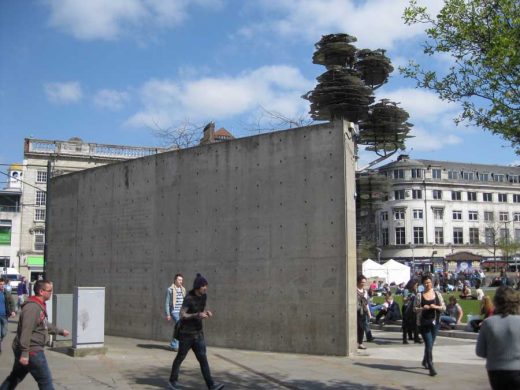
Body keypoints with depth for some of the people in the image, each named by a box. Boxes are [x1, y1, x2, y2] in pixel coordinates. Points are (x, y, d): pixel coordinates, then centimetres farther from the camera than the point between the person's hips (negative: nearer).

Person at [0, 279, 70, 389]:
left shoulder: (40, 306, 12)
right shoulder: (32, 307, -21)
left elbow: (44, 325, 27)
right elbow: (26, 331, -26)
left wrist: (60, 331, 32)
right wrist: (24, 353, -28)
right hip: (32, 351, -10)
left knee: (15, 378, 18)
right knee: (45, 381, -1)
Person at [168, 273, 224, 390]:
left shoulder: (204, 295, 1)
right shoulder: (188, 298, -21)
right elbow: (182, 315, -23)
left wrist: (207, 312, -7)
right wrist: (197, 315, -36)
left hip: (198, 333, 6)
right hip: (186, 333, -6)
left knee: (203, 358, -2)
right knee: (180, 357, 10)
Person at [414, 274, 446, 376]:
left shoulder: (437, 294, 5)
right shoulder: (419, 295, -1)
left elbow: (444, 307, 5)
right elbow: (415, 309, 0)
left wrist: (436, 307, -13)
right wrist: (423, 308, -18)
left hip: (435, 322, 3)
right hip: (424, 323, -3)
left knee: (430, 344, 14)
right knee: (429, 345, -9)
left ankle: (425, 361, 38)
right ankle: (431, 367, -7)